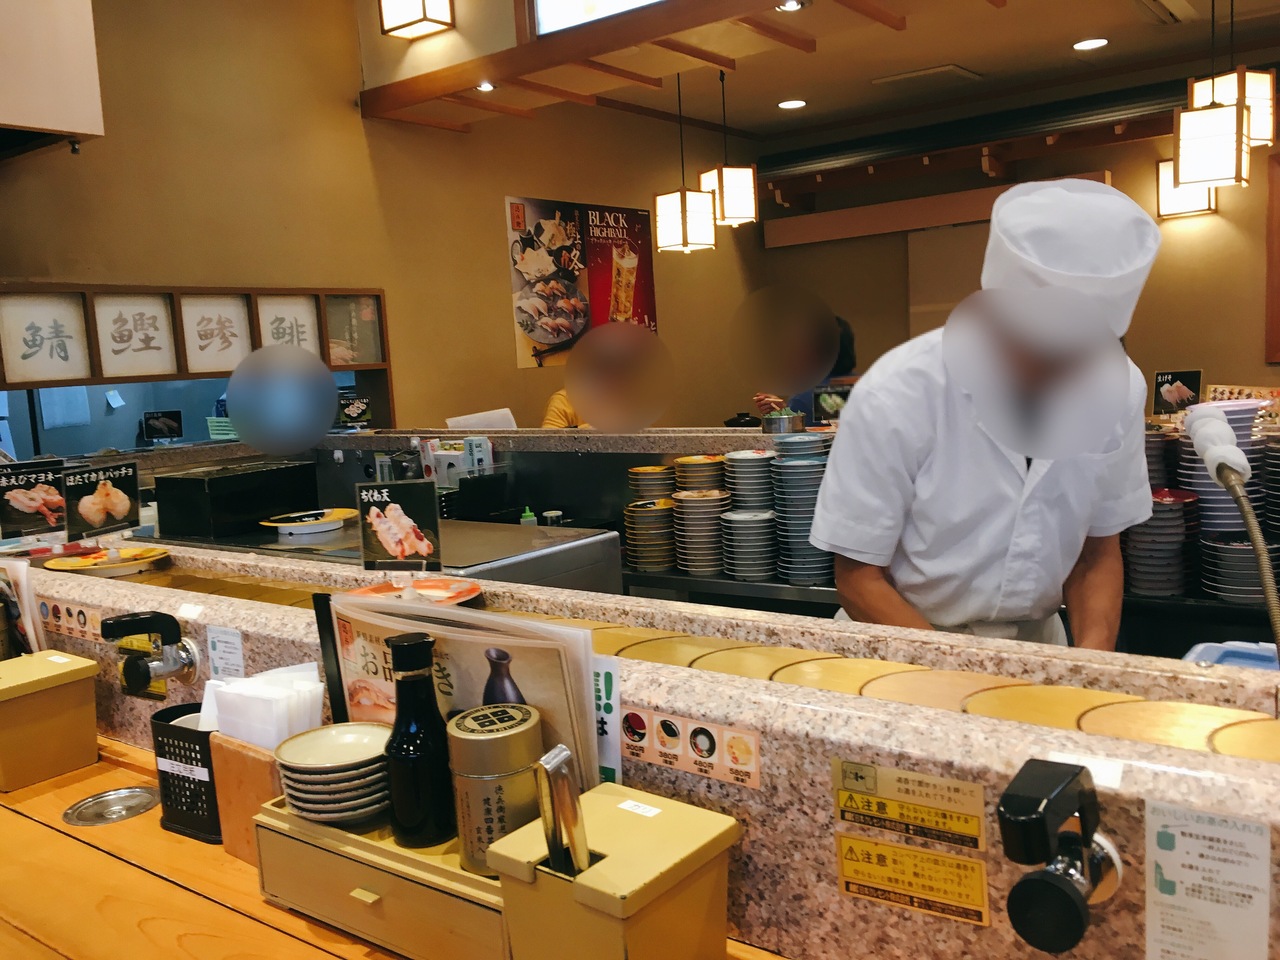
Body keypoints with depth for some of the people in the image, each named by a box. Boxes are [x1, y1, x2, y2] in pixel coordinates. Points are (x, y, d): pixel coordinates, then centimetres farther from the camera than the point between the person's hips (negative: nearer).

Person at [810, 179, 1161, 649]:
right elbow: (859, 580, -11)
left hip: (1037, 643, 5)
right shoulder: (895, 397, -20)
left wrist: (1092, 665, -13)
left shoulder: (1119, 388, -8)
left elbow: (1097, 553, 4)